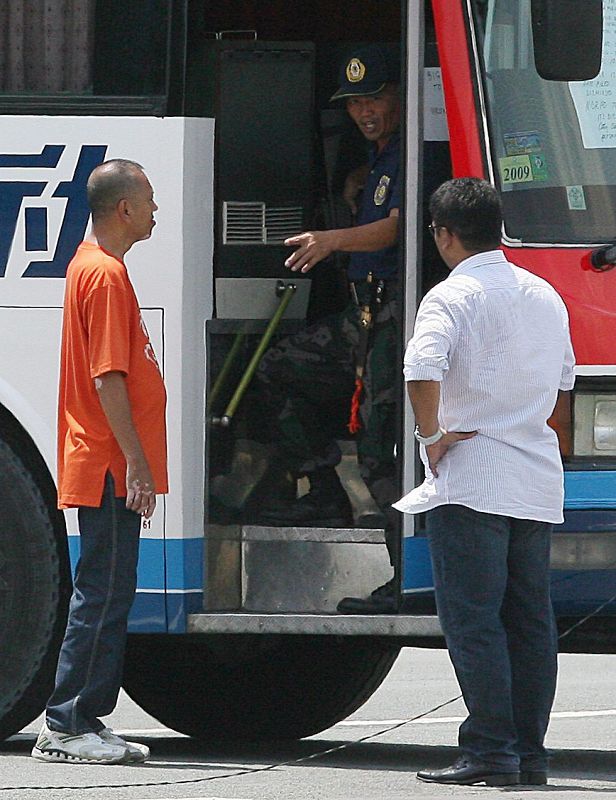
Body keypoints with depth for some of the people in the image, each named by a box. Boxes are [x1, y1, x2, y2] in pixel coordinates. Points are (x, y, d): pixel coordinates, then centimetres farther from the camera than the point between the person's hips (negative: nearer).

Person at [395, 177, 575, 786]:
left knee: (472, 618, -6)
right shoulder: (545, 297, 14)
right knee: (530, 619, 8)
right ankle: (529, 753, 10)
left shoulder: (453, 296, -9)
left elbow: (422, 369, -27)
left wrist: (431, 434, -15)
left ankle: (488, 752, -10)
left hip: (471, 481, -7)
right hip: (538, 483, 7)